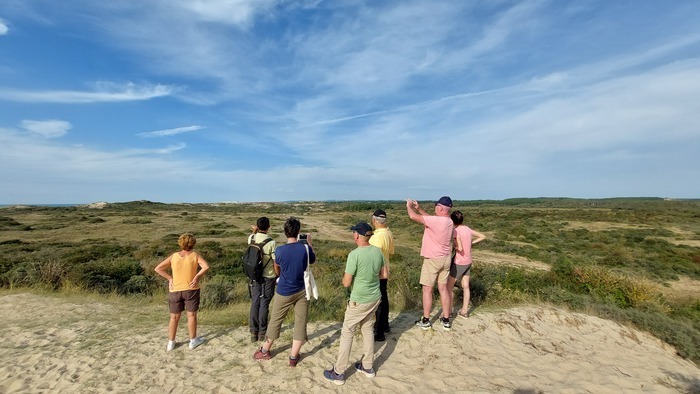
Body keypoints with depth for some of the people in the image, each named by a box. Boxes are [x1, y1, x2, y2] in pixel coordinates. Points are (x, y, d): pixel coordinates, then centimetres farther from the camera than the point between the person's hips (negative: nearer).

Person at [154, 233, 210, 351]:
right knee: (191, 315, 9)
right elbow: (206, 267, -22)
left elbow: (158, 268, -2)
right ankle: (193, 341, 20)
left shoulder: (174, 256, -2)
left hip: (175, 290, 2)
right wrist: (197, 277, -12)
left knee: (174, 317, 15)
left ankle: (170, 343, 24)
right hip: (191, 290, -2)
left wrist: (170, 278, 0)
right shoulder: (195, 255, -8)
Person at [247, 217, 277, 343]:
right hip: (268, 277, -4)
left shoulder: (251, 238, -6)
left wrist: (254, 231, 3)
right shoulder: (271, 242, -20)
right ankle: (262, 332, 19)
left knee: (255, 303, 12)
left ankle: (253, 332, 21)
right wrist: (278, 275, 2)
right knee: (264, 304, 7)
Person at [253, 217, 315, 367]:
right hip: (302, 291, 0)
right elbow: (312, 260, 8)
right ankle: (294, 357, 19)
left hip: (284, 292, 0)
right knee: (300, 323, 11)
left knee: (275, 321, 17)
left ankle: (265, 351, 34)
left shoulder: (279, 250, -16)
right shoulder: (305, 248, -15)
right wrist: (309, 243, 17)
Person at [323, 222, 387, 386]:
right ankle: (367, 366, 36)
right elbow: (384, 274, 7)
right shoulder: (378, 251, -3)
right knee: (368, 330, 22)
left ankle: (338, 373, 20)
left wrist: (354, 276, 3)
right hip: (375, 298, 6)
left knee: (347, 334, 8)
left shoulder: (355, 254, -23)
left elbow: (346, 283, -18)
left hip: (359, 301, -6)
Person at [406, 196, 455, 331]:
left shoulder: (436, 221, -24)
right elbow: (430, 218, 16)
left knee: (427, 289, 5)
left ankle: (425, 321, 15)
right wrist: (418, 208, 12)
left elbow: (413, 216, -21)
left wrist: (409, 206, -2)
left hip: (433, 259, -7)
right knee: (443, 289, 14)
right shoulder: (449, 221, 2)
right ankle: (446, 321, 21)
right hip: (445, 259, 7)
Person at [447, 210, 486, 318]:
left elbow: (459, 248, -28)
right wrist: (471, 243, 6)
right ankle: (464, 311, 25)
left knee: (449, 286, 5)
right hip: (468, 262, 7)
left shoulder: (457, 231, -20)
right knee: (466, 286, 14)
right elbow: (483, 237, 13)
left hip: (459, 263, -7)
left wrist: (453, 247, -9)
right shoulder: (468, 229, 2)